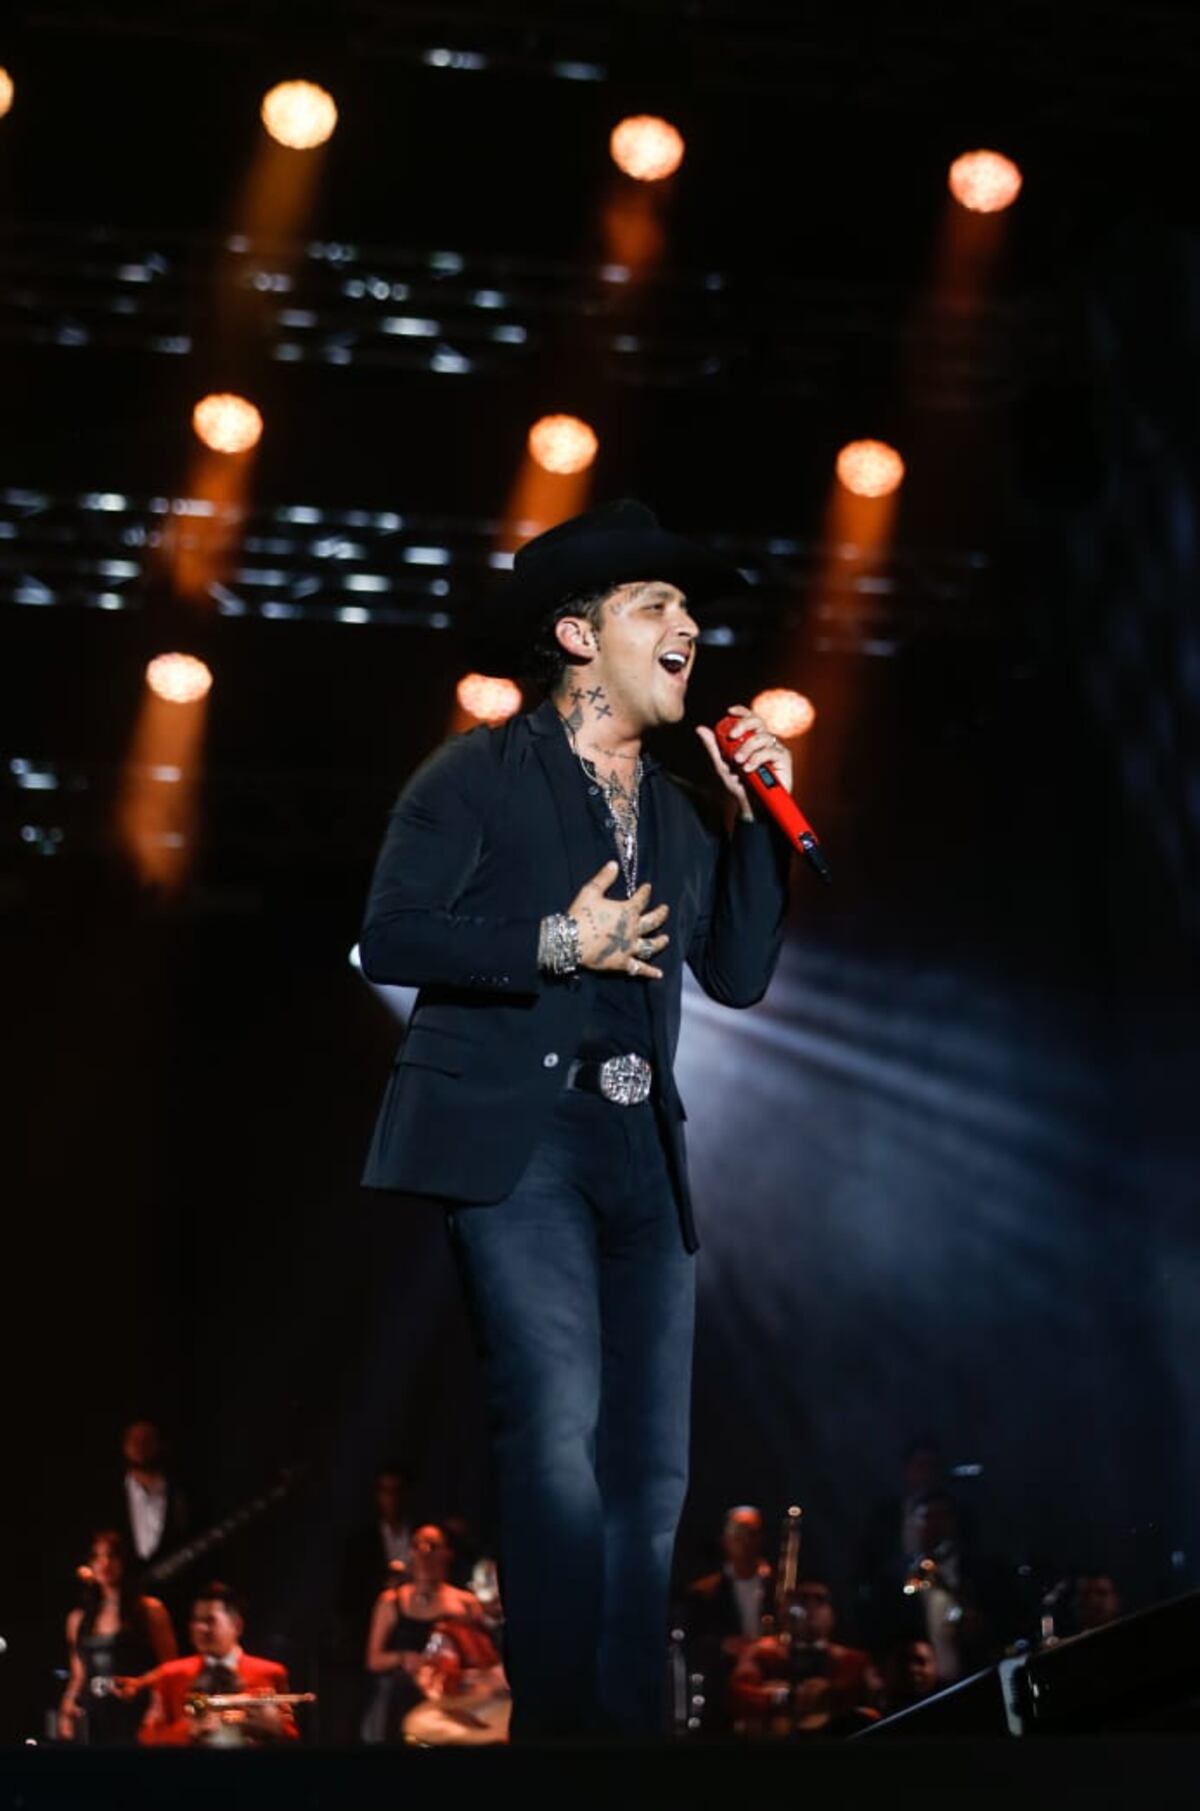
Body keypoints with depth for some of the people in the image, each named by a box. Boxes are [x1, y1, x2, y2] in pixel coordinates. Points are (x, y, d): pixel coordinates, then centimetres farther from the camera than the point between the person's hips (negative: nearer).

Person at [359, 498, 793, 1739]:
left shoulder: (675, 813, 21)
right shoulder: (481, 775, 3)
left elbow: (737, 973, 13)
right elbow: (390, 937, -6)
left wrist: (760, 812, 7)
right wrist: (557, 945, -14)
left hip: (640, 1156, 6)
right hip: (509, 1143, -6)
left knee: (648, 1470, 3)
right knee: (558, 1441, -18)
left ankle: (624, 1726, 9)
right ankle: (556, 1724, -11)